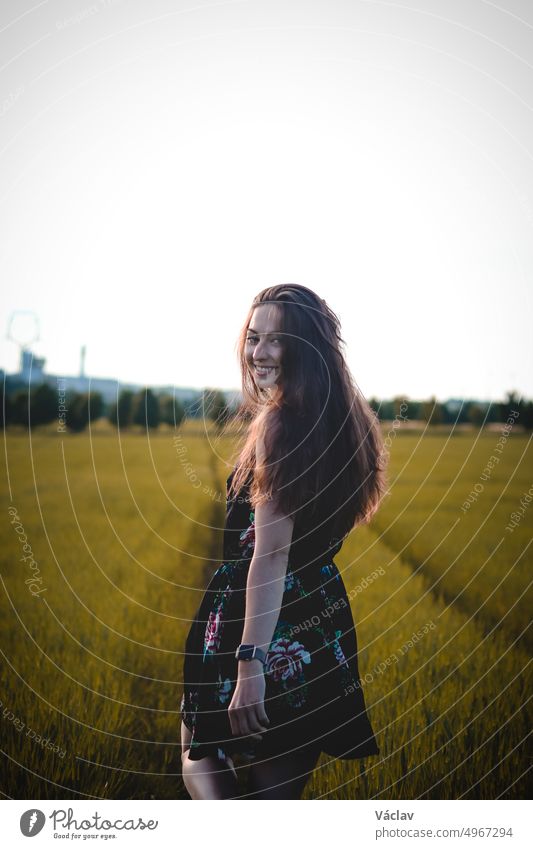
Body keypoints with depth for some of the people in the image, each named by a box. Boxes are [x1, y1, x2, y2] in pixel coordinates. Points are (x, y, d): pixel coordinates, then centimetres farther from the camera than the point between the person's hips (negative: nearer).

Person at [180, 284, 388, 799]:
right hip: (324, 621, 7)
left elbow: (272, 550, -22)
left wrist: (249, 662, -23)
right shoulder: (346, 420, 8)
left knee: (198, 756, 17)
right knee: (278, 790, 17)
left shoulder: (280, 419, -16)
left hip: (262, 621, -7)